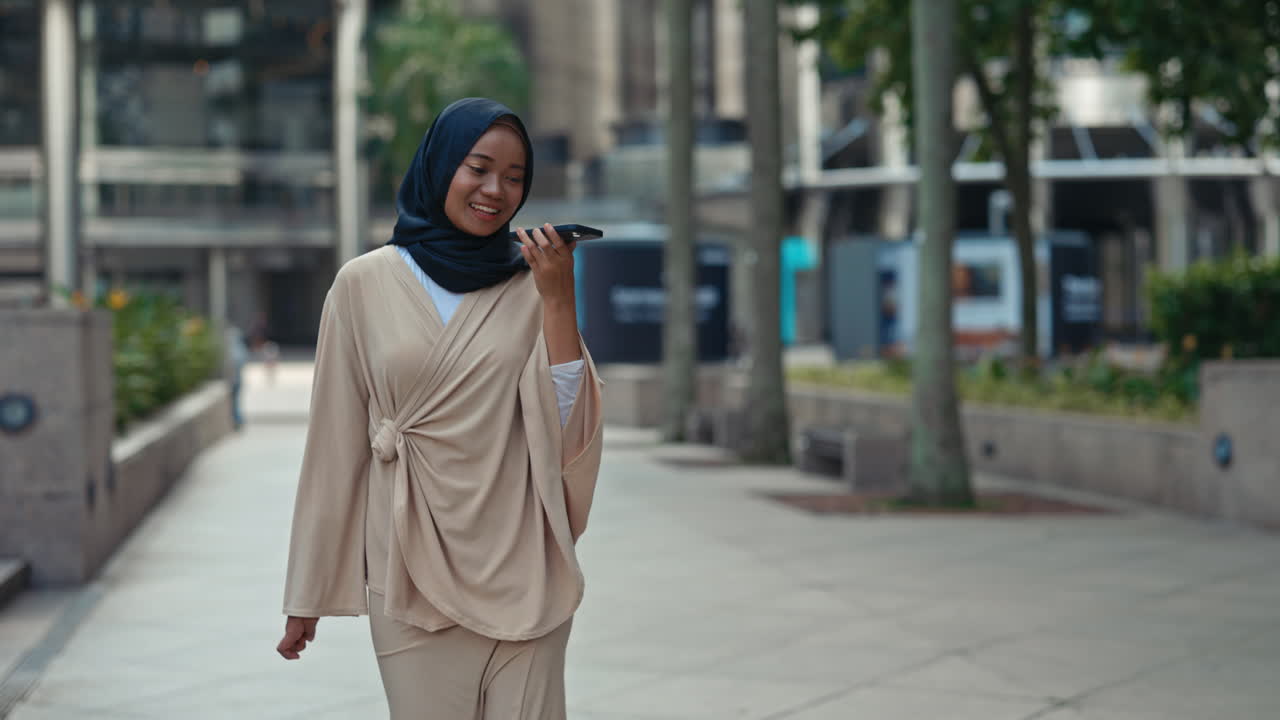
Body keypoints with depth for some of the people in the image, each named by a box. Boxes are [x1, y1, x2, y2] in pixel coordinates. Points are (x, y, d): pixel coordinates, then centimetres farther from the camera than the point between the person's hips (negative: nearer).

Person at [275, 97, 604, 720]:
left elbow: (566, 428, -3)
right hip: (413, 575, -1)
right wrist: (305, 596, 6)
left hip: (520, 573, 1)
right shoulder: (366, 284, 1)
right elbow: (336, 443, 4)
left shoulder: (531, 287, 5)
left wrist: (558, 300, -10)